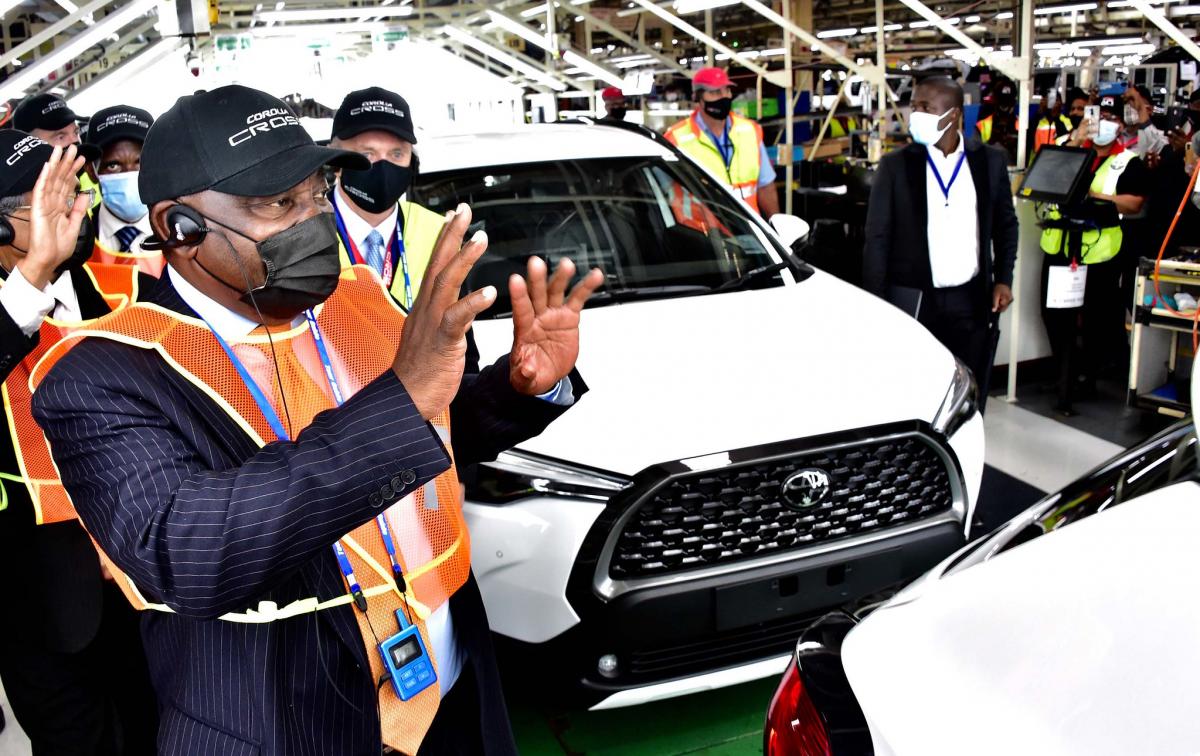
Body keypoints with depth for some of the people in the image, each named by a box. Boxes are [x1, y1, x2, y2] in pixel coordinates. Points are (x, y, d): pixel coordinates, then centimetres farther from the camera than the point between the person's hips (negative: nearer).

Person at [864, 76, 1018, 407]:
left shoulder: (990, 160, 3)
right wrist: (876, 304, -7)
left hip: (971, 300, 2)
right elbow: (877, 238, -2)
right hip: (912, 300, -1)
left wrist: (1003, 279, 2)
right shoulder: (895, 165, -2)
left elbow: (1006, 224, 13)